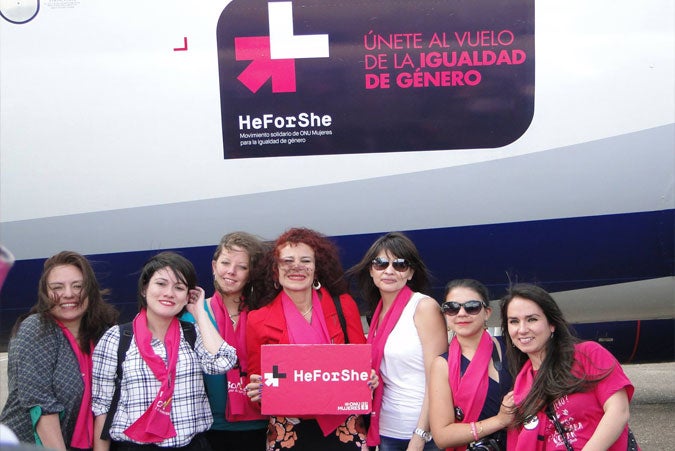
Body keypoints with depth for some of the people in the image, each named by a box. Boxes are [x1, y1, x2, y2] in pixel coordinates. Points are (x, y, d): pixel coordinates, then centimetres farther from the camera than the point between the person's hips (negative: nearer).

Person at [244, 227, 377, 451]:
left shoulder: (344, 306, -1)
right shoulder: (259, 321, -4)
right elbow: (257, 380, 3)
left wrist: (368, 379, -13)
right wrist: (257, 391, -17)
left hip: (343, 426, 1)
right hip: (288, 432, -1)